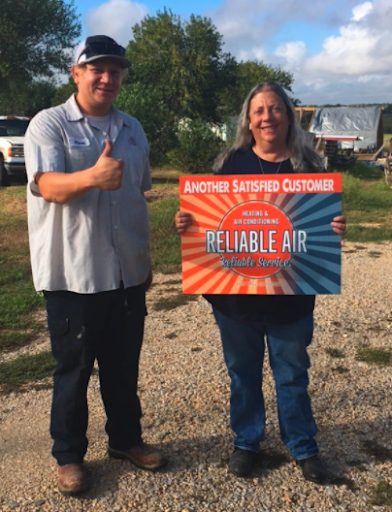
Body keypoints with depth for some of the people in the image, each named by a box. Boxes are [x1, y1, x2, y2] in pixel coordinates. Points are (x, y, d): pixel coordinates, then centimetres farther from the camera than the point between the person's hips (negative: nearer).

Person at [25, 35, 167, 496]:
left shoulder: (132, 130, 12)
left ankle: (126, 439, 34)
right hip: (72, 273, -5)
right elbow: (48, 185, -21)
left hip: (127, 272, 5)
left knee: (124, 365, 16)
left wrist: (145, 258, 19)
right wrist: (92, 176, -41)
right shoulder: (49, 124, -5)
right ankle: (69, 455, 25)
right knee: (73, 369, 8)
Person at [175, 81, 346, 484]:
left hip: (290, 295, 0)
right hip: (235, 292, 1)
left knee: (292, 374, 14)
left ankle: (303, 446, 34)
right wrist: (185, 222, -19)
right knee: (242, 371, 16)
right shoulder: (231, 162, -1)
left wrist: (335, 229, -20)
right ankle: (246, 441, 36)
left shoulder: (307, 165, -1)